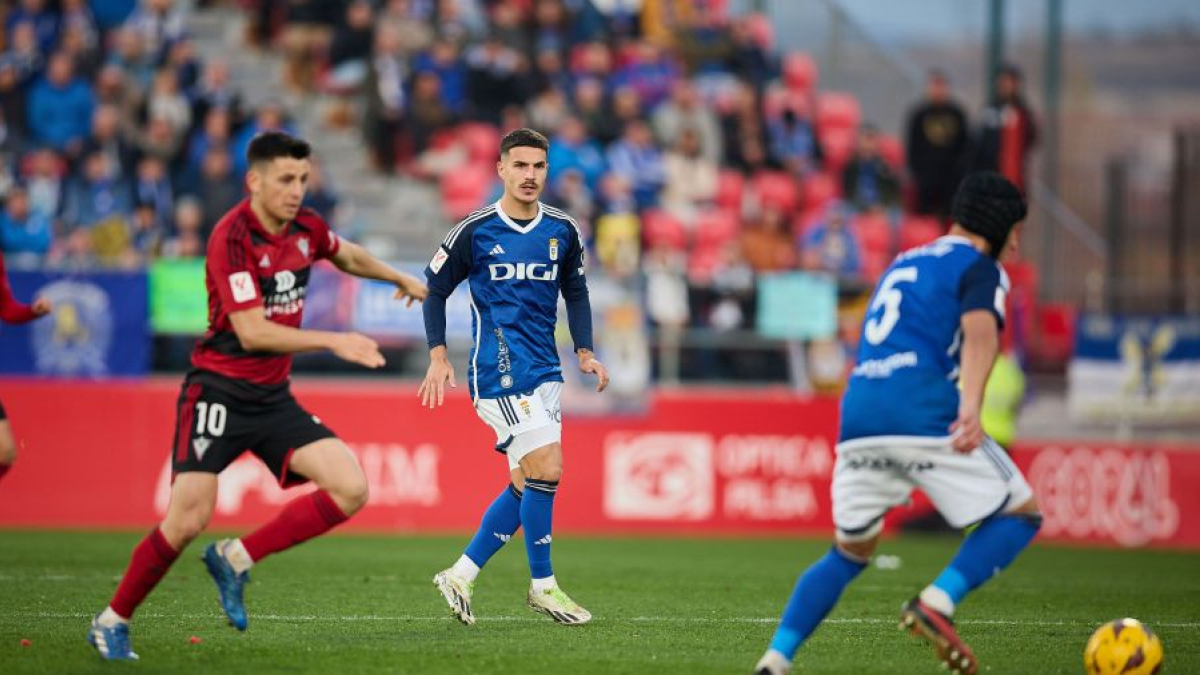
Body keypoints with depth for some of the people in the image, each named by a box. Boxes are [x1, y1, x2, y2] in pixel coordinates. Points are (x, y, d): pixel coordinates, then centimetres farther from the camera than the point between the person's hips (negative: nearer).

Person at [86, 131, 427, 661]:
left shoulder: (306, 228, 3)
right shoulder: (232, 238, -19)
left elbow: (348, 256, 29)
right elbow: (251, 333, -25)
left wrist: (401, 279, 41)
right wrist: (334, 342, -29)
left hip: (273, 398, 7)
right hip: (220, 392, -7)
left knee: (350, 488, -10)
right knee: (188, 521, -15)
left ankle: (236, 559, 2)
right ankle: (112, 622, 6)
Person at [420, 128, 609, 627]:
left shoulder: (563, 231, 8)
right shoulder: (475, 231, -5)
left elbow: (575, 292, 20)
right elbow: (435, 289, 3)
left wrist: (584, 352, 7)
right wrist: (438, 356, -4)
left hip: (544, 371, 6)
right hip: (498, 369, -6)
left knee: (526, 484, 4)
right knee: (546, 470, -14)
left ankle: (461, 575, 15)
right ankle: (543, 586, -2)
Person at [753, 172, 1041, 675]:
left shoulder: (903, 264, 30)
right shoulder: (979, 267, 6)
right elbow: (979, 331, -14)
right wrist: (971, 406, -30)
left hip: (858, 412, 7)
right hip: (923, 413, -7)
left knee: (851, 551, 20)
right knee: (1020, 514, 6)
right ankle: (936, 604, -14)